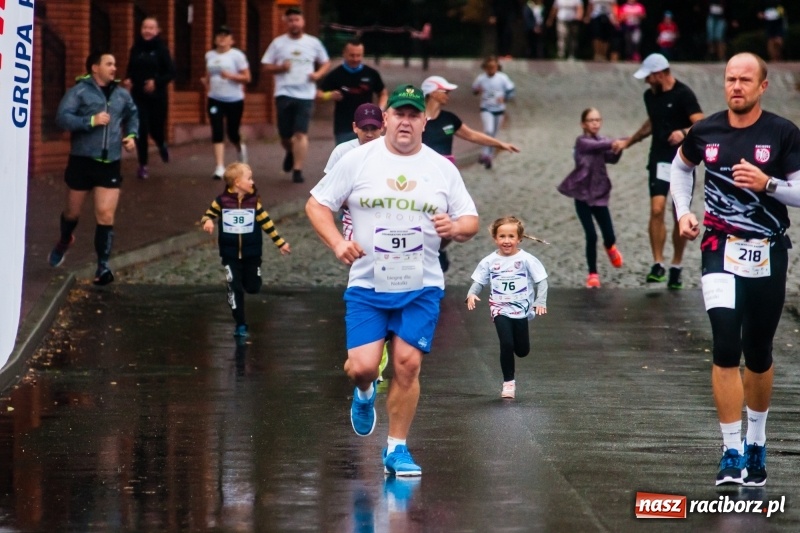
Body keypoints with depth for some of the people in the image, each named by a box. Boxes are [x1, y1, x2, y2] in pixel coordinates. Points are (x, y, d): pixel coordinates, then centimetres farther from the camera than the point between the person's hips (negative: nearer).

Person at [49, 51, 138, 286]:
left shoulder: (122, 94, 8)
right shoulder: (79, 91, -8)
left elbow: (132, 114, 27)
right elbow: (62, 117, -19)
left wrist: (131, 135, 10)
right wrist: (91, 121, -24)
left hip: (110, 163, 2)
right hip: (82, 161, -2)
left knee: (106, 215, -7)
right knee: (73, 212, 14)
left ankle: (103, 266, -1)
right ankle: (64, 241, 46)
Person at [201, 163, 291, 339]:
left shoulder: (254, 202, -4)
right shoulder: (222, 201, -9)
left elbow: (266, 222, 2)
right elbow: (209, 214, 0)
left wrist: (280, 243, 4)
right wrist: (207, 222, -25)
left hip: (252, 254, 2)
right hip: (230, 255, -2)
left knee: (253, 288, 6)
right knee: (235, 289, -2)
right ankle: (240, 325, 7)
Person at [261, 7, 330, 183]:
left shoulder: (313, 43, 6)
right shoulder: (278, 43, 5)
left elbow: (326, 63, 16)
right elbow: (266, 66, 7)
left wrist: (318, 74, -4)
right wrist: (280, 68, -13)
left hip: (305, 95, -1)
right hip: (284, 94, 1)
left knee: (301, 134, -10)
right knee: (285, 135, 6)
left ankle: (297, 170, -8)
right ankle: (290, 152, 40)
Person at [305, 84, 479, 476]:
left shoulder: (442, 168, 6)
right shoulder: (357, 160, 0)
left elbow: (471, 221, 10)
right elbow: (316, 204, 5)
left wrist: (456, 227, -14)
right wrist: (337, 242, -10)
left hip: (421, 286, 1)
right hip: (367, 284, -1)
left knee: (408, 364, -6)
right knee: (362, 367, -10)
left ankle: (397, 448, 9)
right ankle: (365, 394, 28)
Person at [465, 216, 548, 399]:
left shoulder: (526, 260, -7)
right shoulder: (489, 262, -2)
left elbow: (541, 280, -5)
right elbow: (478, 281, 5)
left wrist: (540, 301, -17)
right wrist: (472, 294, -15)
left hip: (521, 310, 0)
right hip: (500, 310, 0)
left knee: (522, 350, 7)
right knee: (506, 344, -15)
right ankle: (508, 382, 1)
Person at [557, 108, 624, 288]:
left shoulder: (602, 141, 6)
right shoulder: (582, 142, -9)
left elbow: (612, 157, -12)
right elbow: (598, 146, -28)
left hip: (599, 196, 4)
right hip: (583, 196, -4)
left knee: (609, 236, 5)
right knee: (591, 236, -8)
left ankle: (610, 247, 42)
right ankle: (593, 274, 7)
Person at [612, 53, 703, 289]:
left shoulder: (683, 94, -11)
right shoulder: (650, 95, 9)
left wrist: (683, 132, -37)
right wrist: (628, 142, 30)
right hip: (659, 160, 4)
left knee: (681, 216, 3)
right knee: (657, 210, -14)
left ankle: (676, 268, 16)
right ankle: (657, 265, -12)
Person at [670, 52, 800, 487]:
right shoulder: (705, 132, 1)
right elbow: (680, 166, 22)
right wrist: (682, 211, 10)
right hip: (721, 252, 0)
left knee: (759, 354, 11)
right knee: (726, 347, -15)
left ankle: (756, 443, 33)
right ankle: (732, 453, -12)